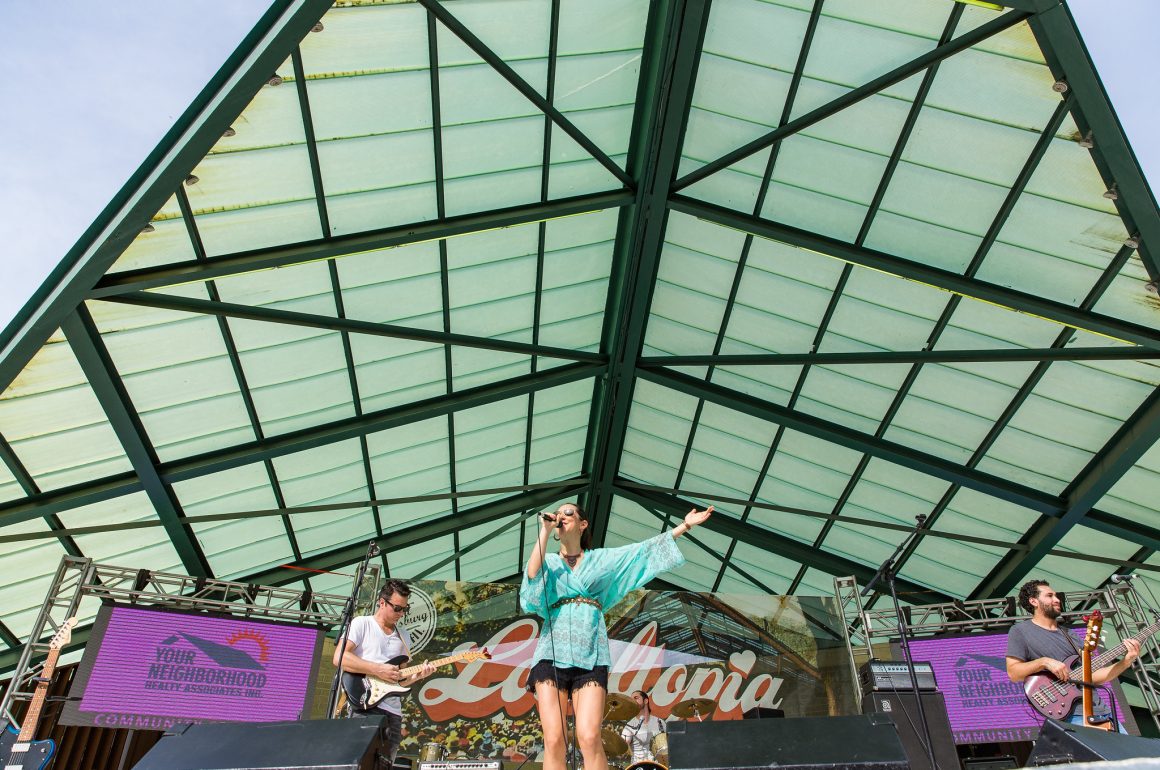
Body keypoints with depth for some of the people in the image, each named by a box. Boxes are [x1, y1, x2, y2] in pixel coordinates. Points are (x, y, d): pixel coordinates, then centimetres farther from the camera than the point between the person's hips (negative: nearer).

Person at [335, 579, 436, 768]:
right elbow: (339, 658, -11)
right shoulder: (362, 624, 2)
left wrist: (417, 675, -2)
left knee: (383, 764, 3)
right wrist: (378, 670, -15)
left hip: (393, 713, 6)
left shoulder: (404, 636, 20)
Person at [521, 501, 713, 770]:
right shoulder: (549, 561, 19)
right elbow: (532, 575, -3)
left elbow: (645, 550, 18)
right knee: (553, 741, -11)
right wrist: (545, 531, 1)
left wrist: (685, 525, 17)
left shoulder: (602, 559, 20)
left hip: (589, 655, 0)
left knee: (589, 737, -17)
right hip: (553, 652, 0)